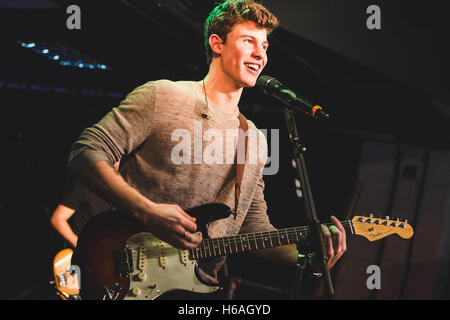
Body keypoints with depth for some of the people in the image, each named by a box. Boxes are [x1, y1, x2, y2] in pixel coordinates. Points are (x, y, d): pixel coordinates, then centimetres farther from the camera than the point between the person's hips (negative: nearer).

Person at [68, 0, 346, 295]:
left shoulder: (255, 141, 14)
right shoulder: (162, 97, -3)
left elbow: (254, 226, 15)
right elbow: (86, 153, -8)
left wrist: (308, 255, -3)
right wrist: (147, 211, -20)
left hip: (200, 283, 2)